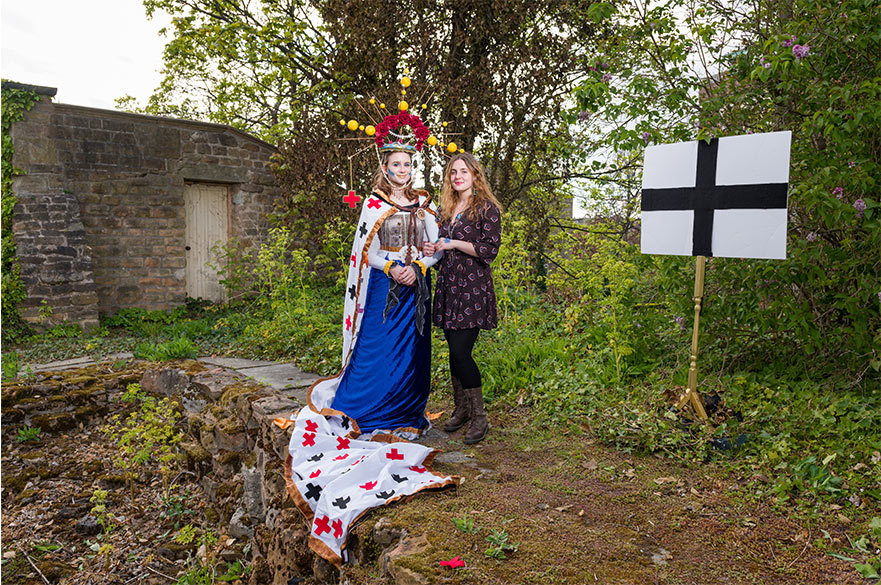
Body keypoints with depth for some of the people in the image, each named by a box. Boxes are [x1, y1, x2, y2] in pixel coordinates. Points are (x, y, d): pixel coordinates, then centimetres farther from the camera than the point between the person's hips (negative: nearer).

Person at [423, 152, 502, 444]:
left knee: (461, 352, -11)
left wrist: (454, 243, -12)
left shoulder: (487, 208, -3)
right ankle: (460, 409, 24)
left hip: (473, 288, -6)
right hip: (448, 286, 6)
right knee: (455, 352, 9)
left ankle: (479, 417, 2)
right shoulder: (447, 208, 17)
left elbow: (490, 249, -11)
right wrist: (431, 249, 5)